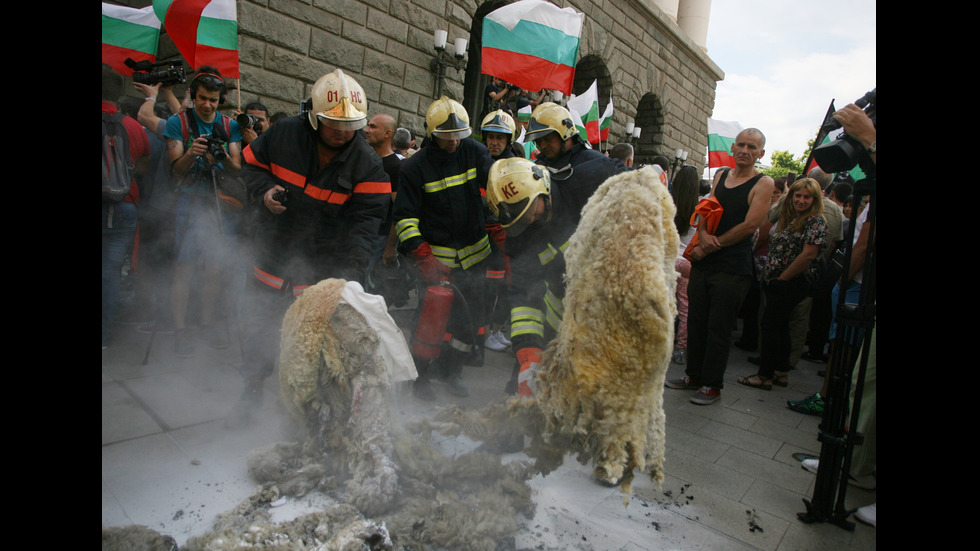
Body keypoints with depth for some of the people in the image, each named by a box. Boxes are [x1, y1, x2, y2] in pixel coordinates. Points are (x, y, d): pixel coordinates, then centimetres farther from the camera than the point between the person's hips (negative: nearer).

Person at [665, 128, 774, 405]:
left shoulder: (763, 183, -4)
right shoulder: (720, 175, 13)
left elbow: (749, 225, -12)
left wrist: (709, 247, -11)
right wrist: (704, 234, -10)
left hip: (732, 268, -5)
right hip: (703, 263, 6)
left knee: (719, 328, 1)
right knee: (696, 322, 11)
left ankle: (712, 385, 15)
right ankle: (694, 375, 27)